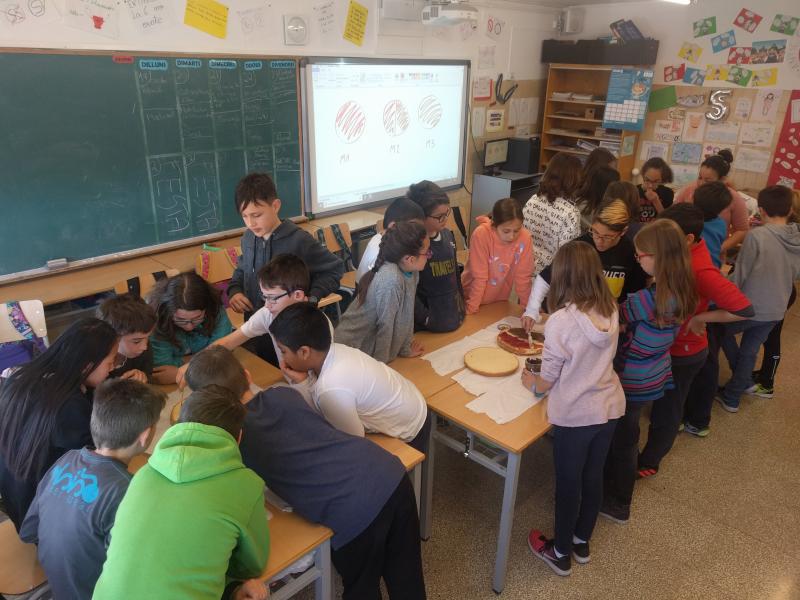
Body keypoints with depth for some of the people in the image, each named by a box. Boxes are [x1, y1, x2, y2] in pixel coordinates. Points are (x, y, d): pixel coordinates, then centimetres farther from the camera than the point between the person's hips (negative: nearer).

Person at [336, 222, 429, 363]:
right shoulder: (391, 279, -30)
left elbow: (406, 314, 2)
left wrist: (406, 349, 8)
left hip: (374, 343, 7)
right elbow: (385, 325, -22)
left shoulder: (411, 271, -7)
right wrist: (380, 363, -14)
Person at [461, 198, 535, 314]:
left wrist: (528, 307, -4)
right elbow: (479, 277, -21)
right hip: (473, 297, -2)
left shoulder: (525, 238, -20)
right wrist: (471, 309, -18)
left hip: (500, 300, 2)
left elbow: (523, 277, -9)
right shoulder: (481, 235, -26)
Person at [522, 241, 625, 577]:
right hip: (609, 407, 6)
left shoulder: (561, 320, -25)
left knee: (568, 483, 14)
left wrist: (532, 383, 6)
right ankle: (582, 542, 44)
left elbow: (547, 380, -15)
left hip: (574, 414, -6)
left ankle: (561, 553, 35)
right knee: (593, 477, 23)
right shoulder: (611, 309, -7)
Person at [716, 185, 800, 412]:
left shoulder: (757, 235, -20)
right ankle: (732, 398, 31)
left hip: (750, 307, -5)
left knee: (722, 330, 23)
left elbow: (739, 275, -14)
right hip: (776, 311, 5)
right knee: (749, 353, 19)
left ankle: (745, 381, 28)